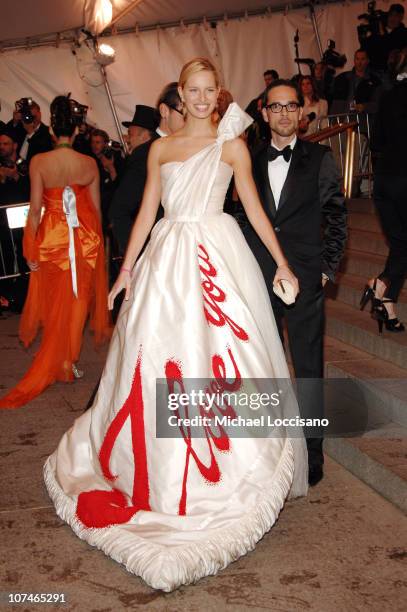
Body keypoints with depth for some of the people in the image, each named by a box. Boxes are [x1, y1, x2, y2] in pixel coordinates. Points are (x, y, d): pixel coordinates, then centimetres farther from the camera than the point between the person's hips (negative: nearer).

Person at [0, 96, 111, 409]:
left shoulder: (39, 162, -11)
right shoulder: (90, 163, -6)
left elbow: (35, 209, -10)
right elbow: (96, 208, 1)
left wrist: (31, 249, -1)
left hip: (52, 237, -1)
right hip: (86, 237, 1)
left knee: (56, 299, 16)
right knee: (79, 296, 12)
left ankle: (59, 361, 28)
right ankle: (66, 361, 20)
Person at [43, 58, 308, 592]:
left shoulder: (231, 145, 4)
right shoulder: (160, 148, 13)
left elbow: (254, 207, 2)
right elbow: (146, 212, 13)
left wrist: (282, 264, -1)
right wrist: (126, 269, 10)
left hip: (217, 256, -3)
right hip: (168, 259, 4)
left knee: (221, 352, -2)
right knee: (158, 354, 5)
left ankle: (228, 468, 12)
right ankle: (164, 471, 21)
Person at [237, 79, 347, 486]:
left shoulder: (319, 158, 2)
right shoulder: (251, 161, 9)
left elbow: (336, 218, 2)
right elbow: (243, 218, 11)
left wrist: (327, 268, -4)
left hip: (304, 281, -3)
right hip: (259, 279, 3)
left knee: (308, 368, 3)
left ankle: (311, 454, 14)